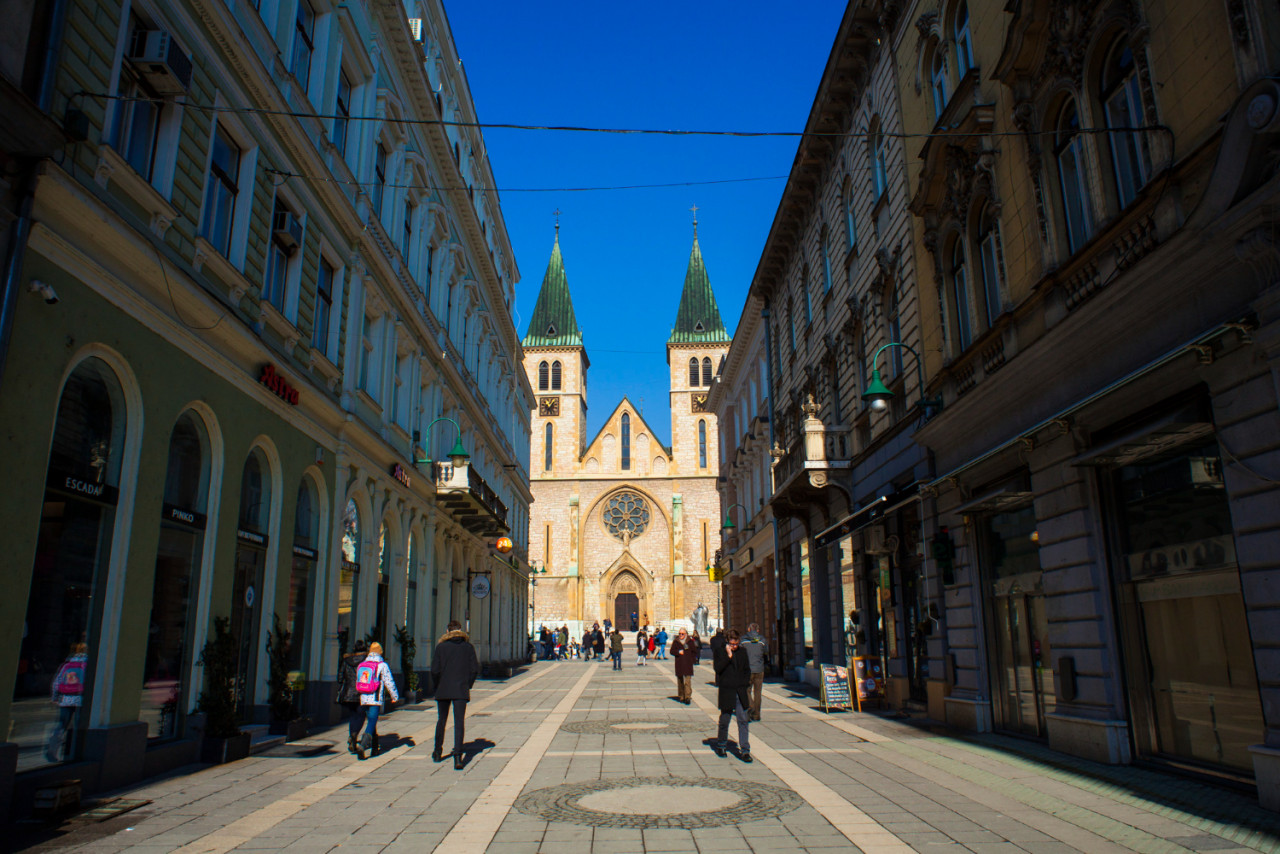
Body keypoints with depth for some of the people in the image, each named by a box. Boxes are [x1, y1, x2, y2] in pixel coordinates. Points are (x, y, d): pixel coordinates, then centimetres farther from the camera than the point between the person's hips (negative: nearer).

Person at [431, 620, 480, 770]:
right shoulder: (468, 647, 2)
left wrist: (438, 686, 9)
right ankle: (458, 755, -15)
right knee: (459, 722, -2)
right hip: (461, 691, -1)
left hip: (443, 690, 1)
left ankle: (438, 753, 30)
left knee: (441, 720, 17)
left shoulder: (440, 647, -2)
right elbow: (475, 669, -2)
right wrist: (468, 685, 10)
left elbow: (434, 670, -6)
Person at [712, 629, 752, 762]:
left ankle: (745, 750, 2)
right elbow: (717, 668, -14)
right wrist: (728, 656, -20)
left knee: (743, 721, -2)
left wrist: (745, 683, 2)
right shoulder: (720, 652, -1)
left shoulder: (742, 652, 9)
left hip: (740, 692, 3)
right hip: (726, 692, -3)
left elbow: (747, 669, 16)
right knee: (724, 720, 8)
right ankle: (720, 746, 26)